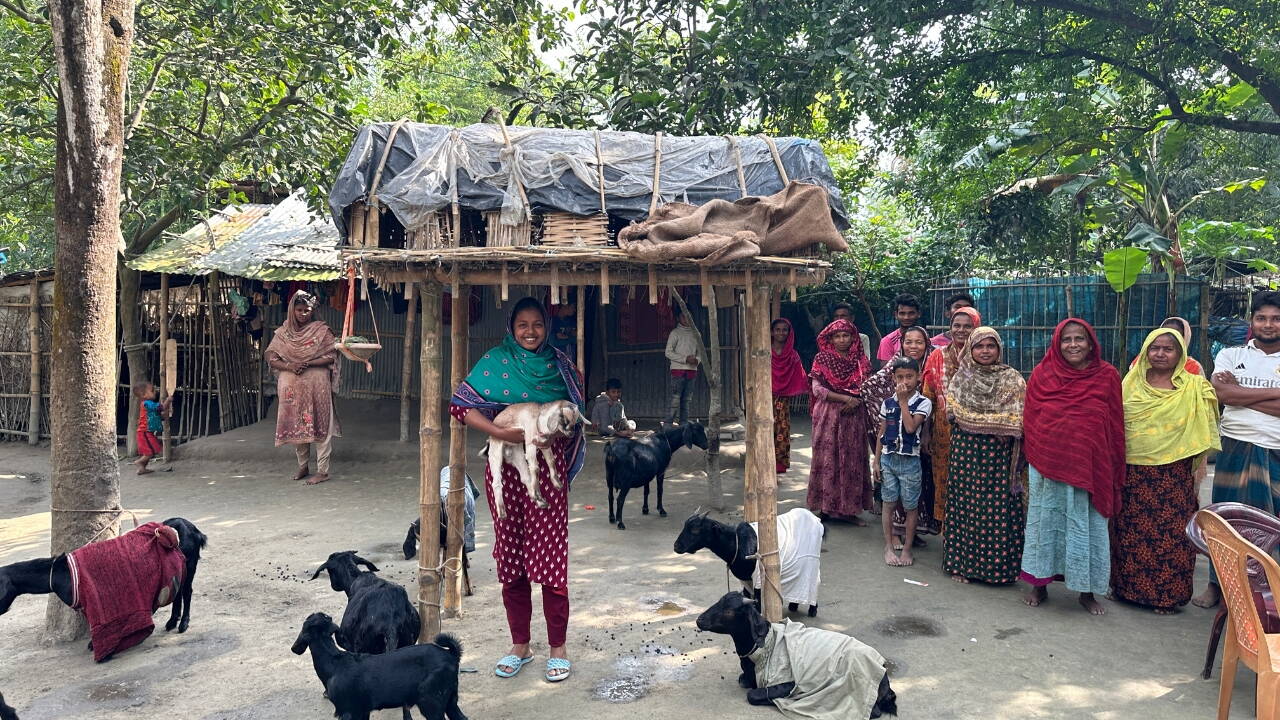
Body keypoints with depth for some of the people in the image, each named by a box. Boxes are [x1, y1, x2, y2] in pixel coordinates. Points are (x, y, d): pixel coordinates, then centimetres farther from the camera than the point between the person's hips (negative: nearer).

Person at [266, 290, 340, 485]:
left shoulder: (321, 330, -2)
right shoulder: (282, 332, 7)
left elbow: (331, 356, -7)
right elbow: (271, 357, 4)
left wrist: (307, 363, -17)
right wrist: (289, 366, -15)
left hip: (317, 386, -3)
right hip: (291, 387, 4)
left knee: (319, 426, -3)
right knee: (296, 427, 10)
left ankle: (323, 471, 2)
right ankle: (303, 466, 25)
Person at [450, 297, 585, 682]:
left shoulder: (559, 364, 6)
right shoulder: (496, 360, 3)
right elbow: (460, 405, -5)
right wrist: (500, 432, -17)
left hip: (549, 466, -1)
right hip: (506, 466, 1)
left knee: (550, 555, -2)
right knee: (510, 556, 8)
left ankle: (558, 649, 12)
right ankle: (520, 646, 22)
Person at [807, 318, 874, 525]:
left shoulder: (861, 360, 8)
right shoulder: (822, 359, -1)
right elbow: (817, 389, -9)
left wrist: (855, 402, -11)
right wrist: (845, 398, -15)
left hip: (854, 416, 3)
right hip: (828, 415, -3)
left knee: (853, 460, 4)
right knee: (828, 459, -1)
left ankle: (849, 508, 11)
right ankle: (826, 507, 6)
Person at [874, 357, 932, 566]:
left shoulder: (923, 403, -6)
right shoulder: (887, 402, 3)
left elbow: (911, 427, -21)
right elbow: (881, 433, 8)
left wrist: (903, 401, -16)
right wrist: (876, 460, 5)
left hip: (910, 461, -2)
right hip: (888, 458, 3)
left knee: (910, 506, 6)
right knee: (889, 504, 6)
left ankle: (906, 549, 18)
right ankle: (888, 547, 15)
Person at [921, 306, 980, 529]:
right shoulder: (938, 357, 5)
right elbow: (927, 397, 4)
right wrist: (925, 433, 1)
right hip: (944, 432, 1)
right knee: (945, 478, 7)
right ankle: (946, 525, 21)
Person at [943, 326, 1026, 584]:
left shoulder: (1012, 379, 4)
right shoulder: (960, 378, 9)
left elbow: (1018, 420, -2)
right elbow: (952, 414, 3)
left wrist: (975, 418, -13)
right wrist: (994, 421, -5)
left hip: (998, 453, -1)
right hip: (966, 449, 1)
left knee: (999, 507, -2)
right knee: (964, 502, 2)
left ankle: (998, 565, 9)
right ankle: (961, 563, 11)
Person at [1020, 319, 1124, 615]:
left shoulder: (1107, 376, -2)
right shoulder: (1041, 374, -1)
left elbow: (1115, 426, 1)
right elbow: (1029, 420, 4)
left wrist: (1114, 469, 1)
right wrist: (1030, 460, 4)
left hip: (1089, 466, 0)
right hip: (1046, 465, 1)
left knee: (1087, 525, 7)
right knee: (1045, 522, 11)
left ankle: (1087, 590, 22)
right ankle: (1039, 583, 24)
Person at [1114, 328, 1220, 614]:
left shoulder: (1194, 387, 1)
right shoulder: (1131, 384, 6)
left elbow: (1201, 430, 2)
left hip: (1174, 475, -2)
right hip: (1133, 472, 2)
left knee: (1172, 534, 2)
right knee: (1130, 531, 9)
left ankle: (1167, 594, 16)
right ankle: (1127, 586, 23)